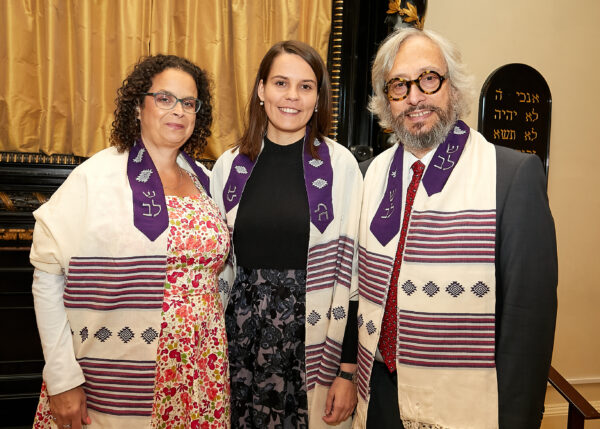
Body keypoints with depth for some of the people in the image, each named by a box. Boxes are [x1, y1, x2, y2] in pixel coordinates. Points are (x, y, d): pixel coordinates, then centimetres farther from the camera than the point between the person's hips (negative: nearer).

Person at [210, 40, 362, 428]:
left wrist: (348, 371, -7)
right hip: (242, 337, 3)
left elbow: (352, 269, -6)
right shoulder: (230, 166, 2)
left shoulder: (340, 165, -7)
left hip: (313, 336, -2)